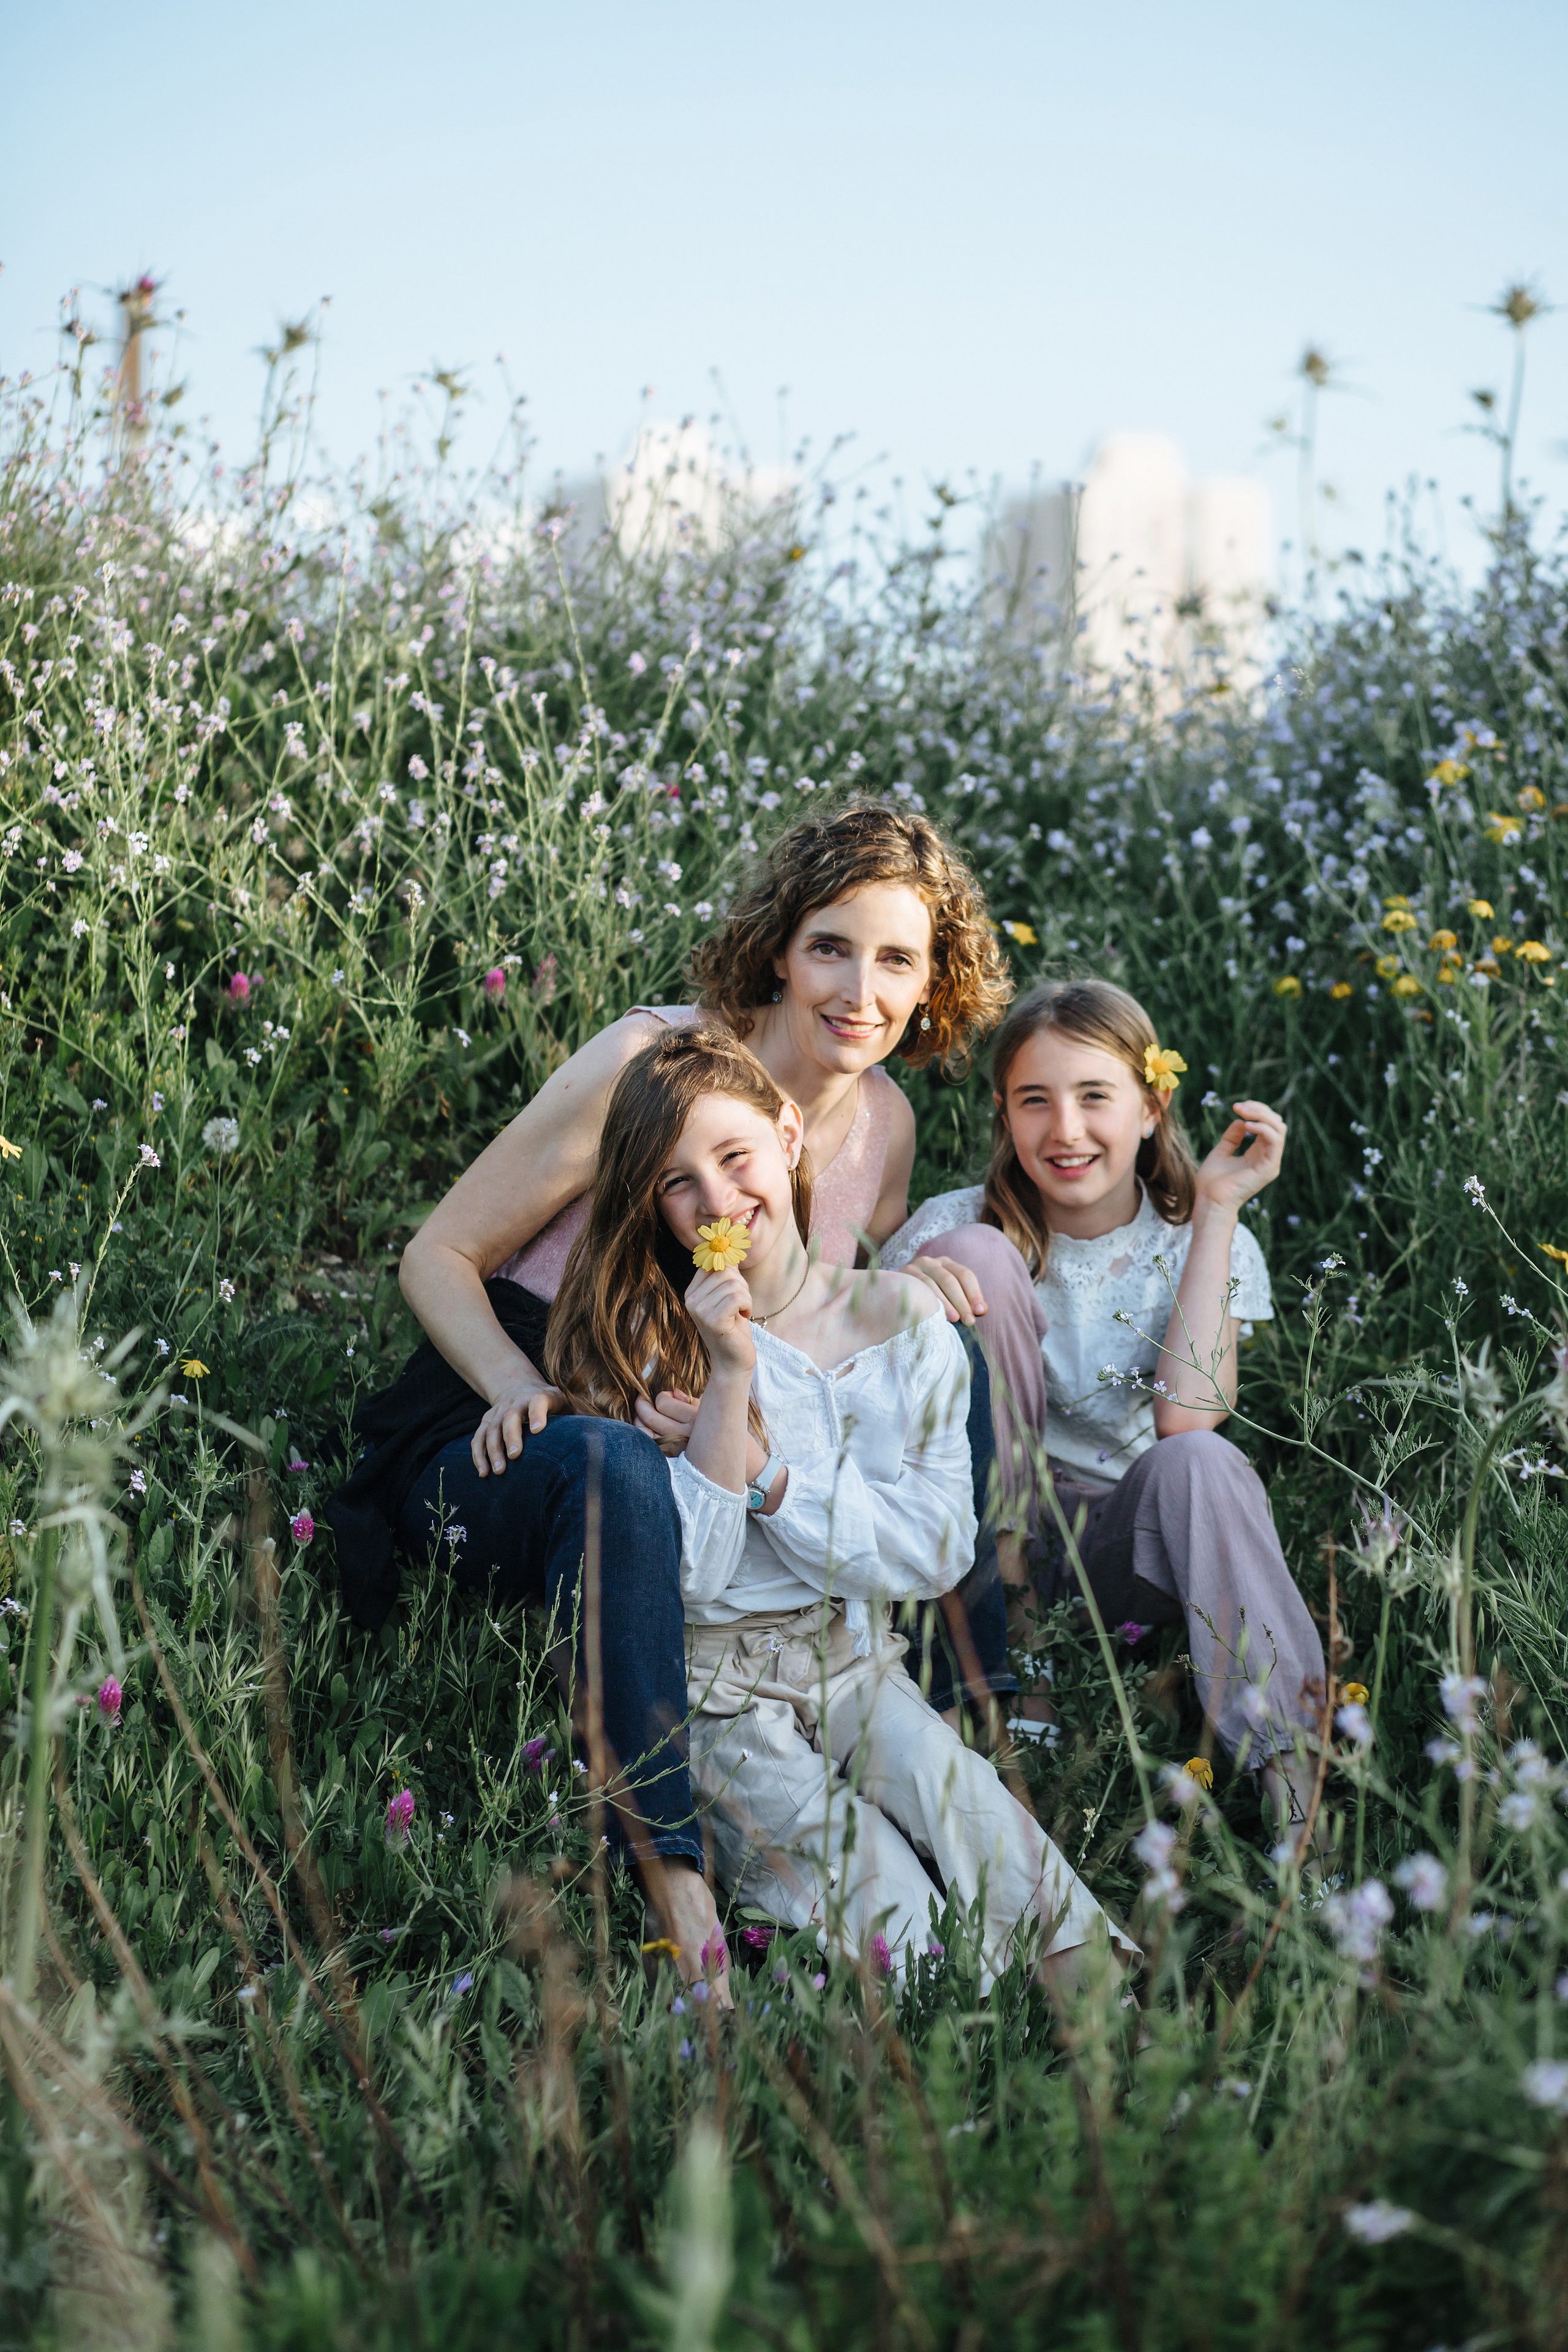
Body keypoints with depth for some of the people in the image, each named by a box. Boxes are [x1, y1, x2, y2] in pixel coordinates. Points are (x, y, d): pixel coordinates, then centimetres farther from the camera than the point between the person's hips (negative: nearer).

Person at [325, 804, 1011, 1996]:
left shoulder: (886, 1119, 2)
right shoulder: (653, 1060, -17)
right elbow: (439, 1257, -10)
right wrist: (528, 1390, -28)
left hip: (710, 1458, 6)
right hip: (510, 1443, -6)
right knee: (617, 1463, -41)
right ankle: (674, 1875, -42)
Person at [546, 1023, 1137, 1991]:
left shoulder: (902, 1319, 1)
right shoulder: (645, 1337, -5)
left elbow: (938, 1549, -5)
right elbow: (683, 1575, -13)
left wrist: (762, 1471, -15)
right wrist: (730, 1382, -21)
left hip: (854, 1663, 3)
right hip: (714, 1690, -2)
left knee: (984, 1830, -23)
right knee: (897, 1924, -22)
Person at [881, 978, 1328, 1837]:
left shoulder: (1202, 1245, -4)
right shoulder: (955, 1226, -6)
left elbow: (1184, 1419, -21)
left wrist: (1216, 1212, -19)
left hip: (1126, 1541, 0)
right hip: (979, 1531, 0)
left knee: (1199, 1464, -36)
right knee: (977, 1253, -20)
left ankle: (1290, 1757, -29)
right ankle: (997, 1574, -14)